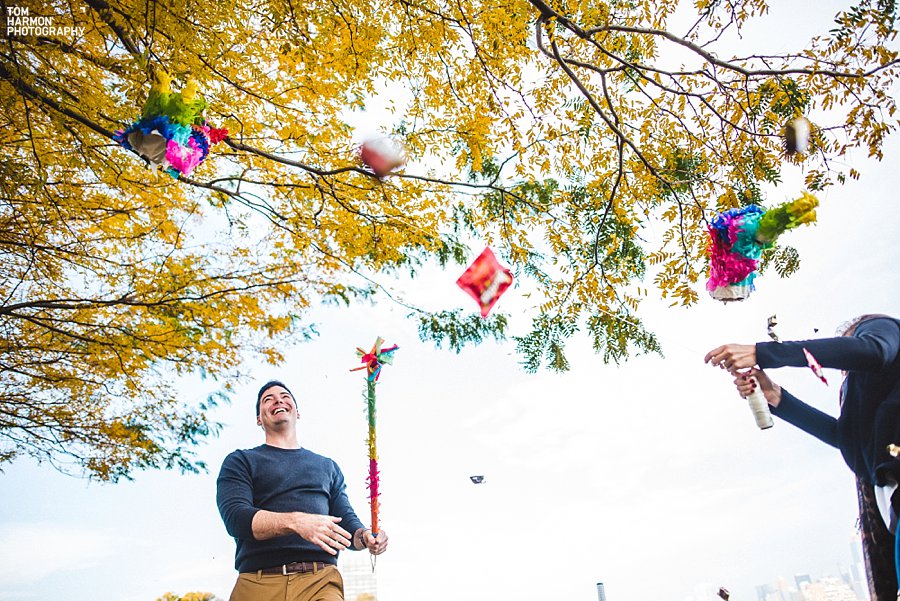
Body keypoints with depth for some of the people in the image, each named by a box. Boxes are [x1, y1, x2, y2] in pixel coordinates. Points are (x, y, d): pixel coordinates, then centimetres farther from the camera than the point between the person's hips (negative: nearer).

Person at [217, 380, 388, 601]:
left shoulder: (327, 466, 25)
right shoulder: (241, 461, 14)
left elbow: (346, 520, 19)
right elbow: (235, 517, -3)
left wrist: (365, 536, -6)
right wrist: (296, 522, -20)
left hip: (320, 580, 2)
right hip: (258, 582, -2)